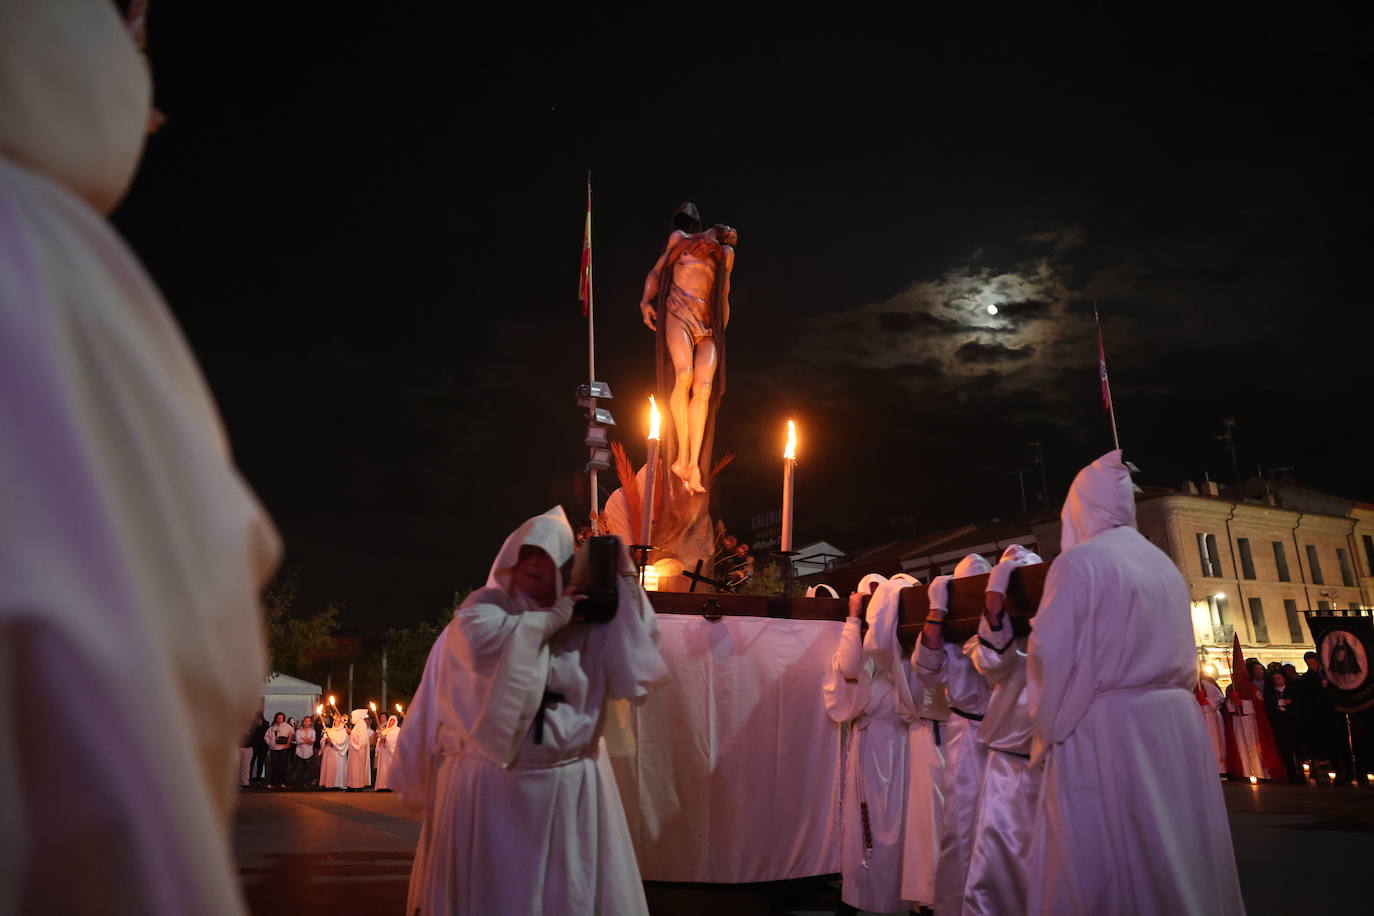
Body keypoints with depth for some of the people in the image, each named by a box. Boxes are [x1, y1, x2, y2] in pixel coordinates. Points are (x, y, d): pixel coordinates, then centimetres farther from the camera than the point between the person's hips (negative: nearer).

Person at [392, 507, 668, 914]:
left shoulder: (587, 627, 3)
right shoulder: (486, 607, -2)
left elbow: (632, 672, -11)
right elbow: (480, 639, -24)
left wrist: (625, 581, -11)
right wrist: (554, 617, -15)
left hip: (570, 791, 2)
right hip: (490, 788, -2)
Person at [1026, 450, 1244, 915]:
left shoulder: (1078, 561, -10)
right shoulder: (1164, 563, 12)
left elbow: (1053, 655, -12)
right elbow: (1184, 658, 18)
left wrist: (1047, 732, -1)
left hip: (1107, 727, -7)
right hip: (1174, 719, 8)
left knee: (1100, 865, 0)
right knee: (1181, 858, 14)